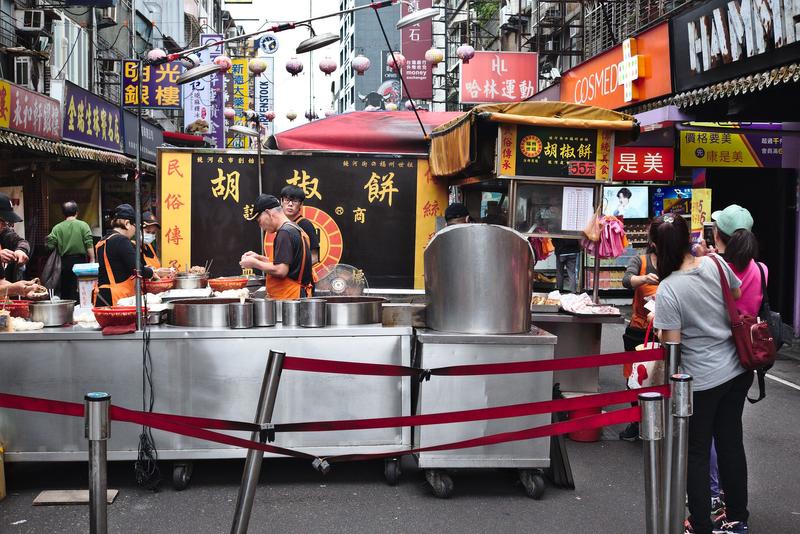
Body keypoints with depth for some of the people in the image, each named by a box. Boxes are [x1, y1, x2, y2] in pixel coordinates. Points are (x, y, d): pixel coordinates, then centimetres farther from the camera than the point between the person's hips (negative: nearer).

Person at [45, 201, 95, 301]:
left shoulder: (57, 228, 1)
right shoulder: (83, 225, -2)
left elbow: (50, 246, -5)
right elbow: (89, 245, -10)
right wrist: (92, 260, -6)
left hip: (65, 262, 2)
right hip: (80, 260, -2)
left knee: (65, 290, 12)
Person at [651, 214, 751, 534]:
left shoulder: (667, 290, -22)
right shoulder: (715, 263, -7)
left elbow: (672, 345, -18)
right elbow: (739, 298, 9)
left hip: (702, 380, -6)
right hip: (737, 371, 6)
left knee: (697, 453, 10)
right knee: (731, 442, 18)